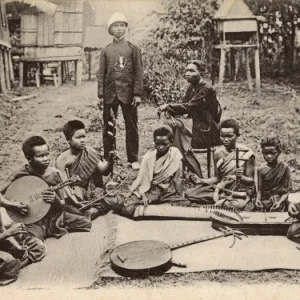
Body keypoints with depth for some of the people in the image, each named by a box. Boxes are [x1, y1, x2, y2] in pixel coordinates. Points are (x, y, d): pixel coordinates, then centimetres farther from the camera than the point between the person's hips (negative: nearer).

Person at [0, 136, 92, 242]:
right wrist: (13, 205, -22)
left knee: (86, 223, -6)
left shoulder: (55, 174, -5)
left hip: (55, 216, 4)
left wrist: (57, 201, -20)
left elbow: (63, 205, 2)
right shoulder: (20, 175, -11)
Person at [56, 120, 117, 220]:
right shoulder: (62, 160, -10)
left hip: (92, 191, 3)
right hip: (75, 194, -2)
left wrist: (109, 162, -29)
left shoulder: (90, 152, -2)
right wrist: (73, 200, -26)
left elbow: (103, 170, -7)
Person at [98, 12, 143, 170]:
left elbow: (138, 72, 0)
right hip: (110, 93, 2)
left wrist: (138, 93, -8)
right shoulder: (105, 50, 8)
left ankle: (133, 159, 11)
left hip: (128, 93, -1)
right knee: (108, 127, 5)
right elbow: (101, 74, 6)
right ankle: (108, 158, 14)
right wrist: (100, 95, 0)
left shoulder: (133, 48, 5)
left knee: (131, 127, 3)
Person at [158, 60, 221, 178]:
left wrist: (168, 106, -27)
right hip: (197, 127, 8)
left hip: (207, 133, -8)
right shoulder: (192, 87, 11)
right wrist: (172, 114, -13)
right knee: (170, 124, -8)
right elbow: (184, 104, 7)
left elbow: (188, 107, -26)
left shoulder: (207, 89, -16)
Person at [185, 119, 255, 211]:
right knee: (189, 193, -11)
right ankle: (226, 202, -3)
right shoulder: (218, 152, 2)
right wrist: (202, 181, -8)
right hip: (221, 188, 5)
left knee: (238, 205, -41)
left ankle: (222, 202, -5)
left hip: (241, 192, -5)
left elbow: (251, 181, -8)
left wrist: (241, 177, -30)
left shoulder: (247, 154, -11)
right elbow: (217, 177, 9)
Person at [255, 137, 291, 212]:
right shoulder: (261, 170, 6)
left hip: (278, 206, -2)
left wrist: (279, 202, -16)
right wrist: (258, 199, -10)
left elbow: (286, 191, -1)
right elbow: (259, 189, 8)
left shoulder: (284, 168, -2)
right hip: (263, 205, 2)